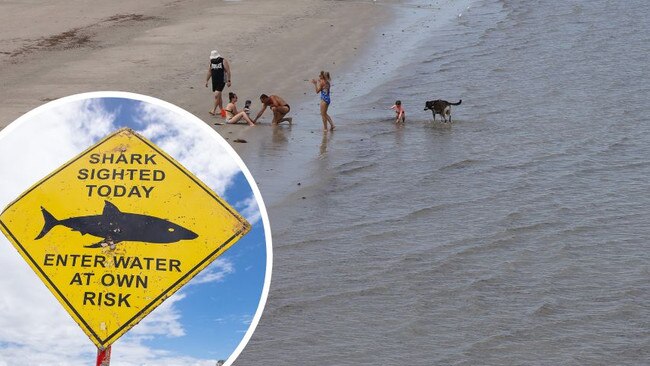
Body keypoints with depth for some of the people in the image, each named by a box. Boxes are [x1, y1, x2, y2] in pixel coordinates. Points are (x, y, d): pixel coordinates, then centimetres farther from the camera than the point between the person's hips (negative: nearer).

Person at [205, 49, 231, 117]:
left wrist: (228, 81, -14)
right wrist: (206, 81, 14)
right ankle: (221, 110, 19)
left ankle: (214, 110, -17)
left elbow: (228, 71, -9)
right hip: (214, 81, 7)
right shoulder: (211, 62, 10)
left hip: (221, 81, -7)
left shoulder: (223, 61, -8)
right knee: (218, 96, 11)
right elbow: (209, 72, 18)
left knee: (217, 95, -16)